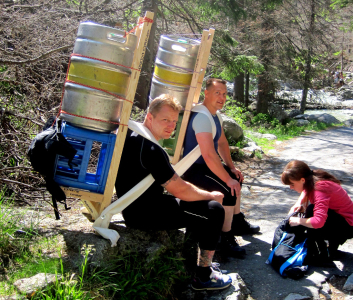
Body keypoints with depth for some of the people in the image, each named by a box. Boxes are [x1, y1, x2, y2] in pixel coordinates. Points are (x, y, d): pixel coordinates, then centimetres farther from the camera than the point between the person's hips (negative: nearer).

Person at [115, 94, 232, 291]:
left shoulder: (129, 133, 4)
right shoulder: (151, 150, -26)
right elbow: (180, 190, -23)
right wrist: (212, 196, -5)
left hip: (135, 207, 11)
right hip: (145, 214, -11)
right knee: (214, 210, -8)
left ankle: (202, 260, 32)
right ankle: (203, 277, 5)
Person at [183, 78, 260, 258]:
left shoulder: (214, 115, 8)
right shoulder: (202, 117, -25)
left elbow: (222, 144, 17)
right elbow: (209, 155, -32)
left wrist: (232, 168, 9)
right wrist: (228, 179, -26)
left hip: (204, 165, 11)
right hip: (193, 169, -11)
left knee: (236, 179, 22)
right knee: (229, 190, -25)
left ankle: (237, 222, 36)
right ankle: (226, 240, -12)